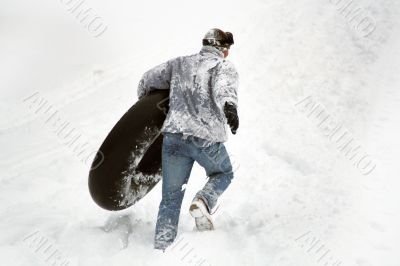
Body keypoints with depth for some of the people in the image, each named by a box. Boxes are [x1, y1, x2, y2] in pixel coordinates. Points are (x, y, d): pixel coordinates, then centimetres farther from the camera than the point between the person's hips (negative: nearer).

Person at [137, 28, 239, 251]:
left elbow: (148, 80, 21)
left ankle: (161, 248, 0)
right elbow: (224, 88, -17)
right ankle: (203, 202, -1)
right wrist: (230, 107, -37)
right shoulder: (225, 67, 7)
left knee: (171, 199, 10)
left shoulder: (181, 63, 18)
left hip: (174, 136, 3)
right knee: (224, 174, 27)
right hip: (207, 137, -3)